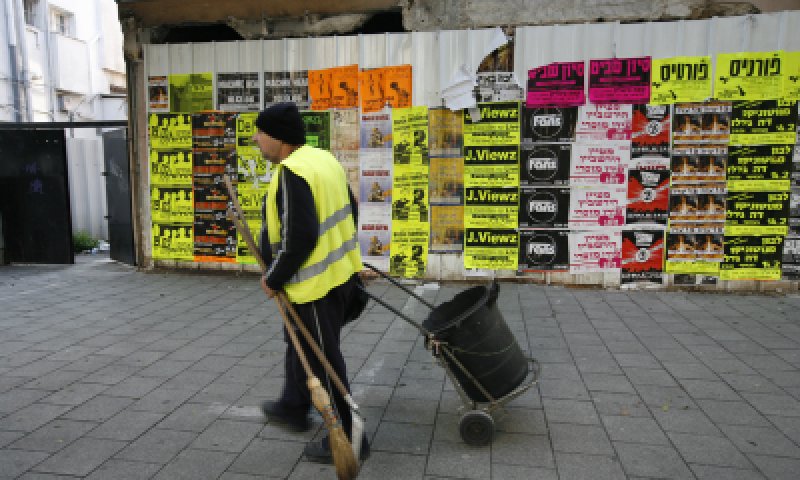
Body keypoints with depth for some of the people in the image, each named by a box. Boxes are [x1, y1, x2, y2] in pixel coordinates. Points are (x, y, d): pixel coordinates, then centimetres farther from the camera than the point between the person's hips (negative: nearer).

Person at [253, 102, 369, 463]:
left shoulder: (292, 173, -23)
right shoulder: (323, 158, 7)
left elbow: (299, 238, -28)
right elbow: (349, 211, 14)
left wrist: (274, 279, -14)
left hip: (316, 281, -10)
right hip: (339, 271, 10)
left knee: (323, 360, 4)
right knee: (301, 344, 26)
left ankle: (347, 438, 20)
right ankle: (293, 407, 46)